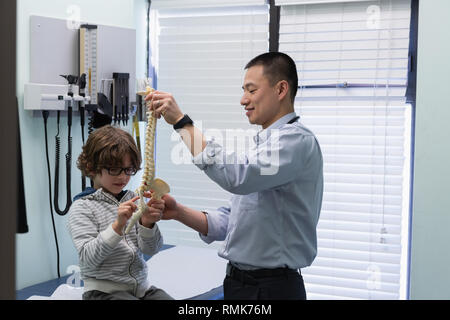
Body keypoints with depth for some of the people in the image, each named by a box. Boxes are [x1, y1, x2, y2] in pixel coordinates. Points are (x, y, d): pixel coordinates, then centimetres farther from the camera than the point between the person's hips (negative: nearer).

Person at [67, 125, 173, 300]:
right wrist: (117, 226, -28)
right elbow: (88, 258, -15)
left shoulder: (133, 200, 8)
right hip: (103, 290, -3)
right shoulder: (81, 208, -4)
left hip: (141, 287, 4)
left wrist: (148, 224, -21)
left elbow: (151, 249, 0)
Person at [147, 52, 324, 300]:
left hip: (270, 289, -8)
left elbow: (236, 177, -30)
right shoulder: (265, 144, 17)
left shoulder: (296, 140, -14)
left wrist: (181, 122, -24)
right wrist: (179, 212, -1)